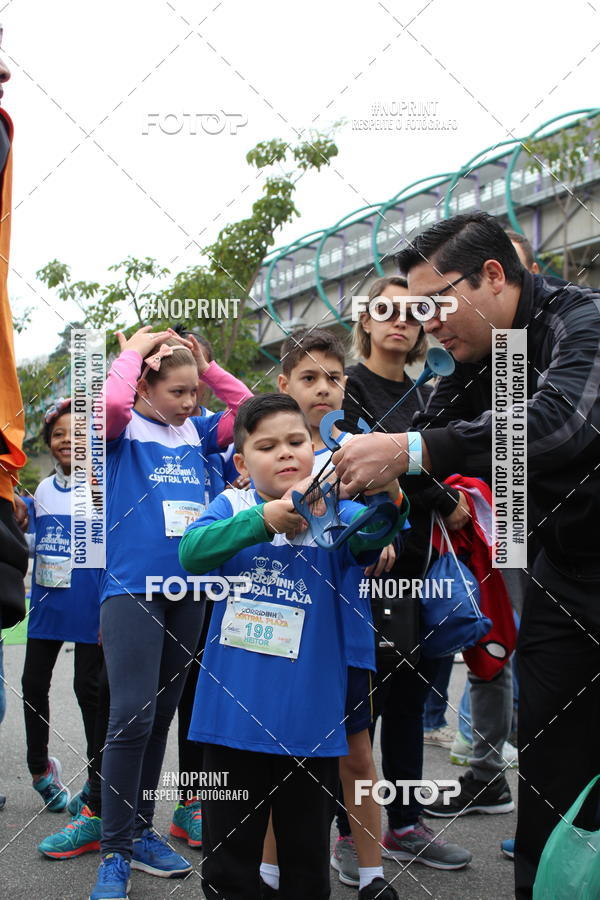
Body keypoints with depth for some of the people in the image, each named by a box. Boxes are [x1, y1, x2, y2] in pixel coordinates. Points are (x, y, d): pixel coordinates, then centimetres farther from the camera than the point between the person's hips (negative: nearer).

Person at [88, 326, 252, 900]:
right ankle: (115, 851, 0)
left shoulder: (196, 433, 10)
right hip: (131, 588, -6)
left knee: (161, 717, 13)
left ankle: (140, 832, 26)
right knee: (131, 716, -12)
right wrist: (134, 351, -10)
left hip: (187, 589, 6)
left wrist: (204, 362, 4)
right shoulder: (124, 429, -4)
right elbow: (112, 402, -25)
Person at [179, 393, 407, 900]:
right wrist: (263, 520, -35)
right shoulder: (232, 507, -1)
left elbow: (374, 531, -23)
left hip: (310, 719, 0)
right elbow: (192, 552, -20)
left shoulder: (334, 512, -2)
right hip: (235, 712, 0)